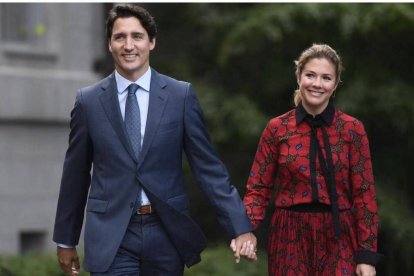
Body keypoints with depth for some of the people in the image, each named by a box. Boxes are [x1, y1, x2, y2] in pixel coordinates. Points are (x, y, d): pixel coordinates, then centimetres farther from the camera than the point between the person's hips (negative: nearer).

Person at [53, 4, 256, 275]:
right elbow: (75, 174, 9)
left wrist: (240, 226, -6)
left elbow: (208, 166, 0)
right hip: (111, 236, -1)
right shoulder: (89, 101, 2)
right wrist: (66, 240, 13)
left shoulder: (181, 95, 0)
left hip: (167, 232, 1)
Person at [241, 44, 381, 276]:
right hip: (291, 238, 1)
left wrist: (367, 254, -7)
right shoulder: (277, 129, 1)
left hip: (338, 239, -1)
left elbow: (364, 193, -2)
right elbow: (258, 189, 2)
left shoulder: (352, 129, 0)